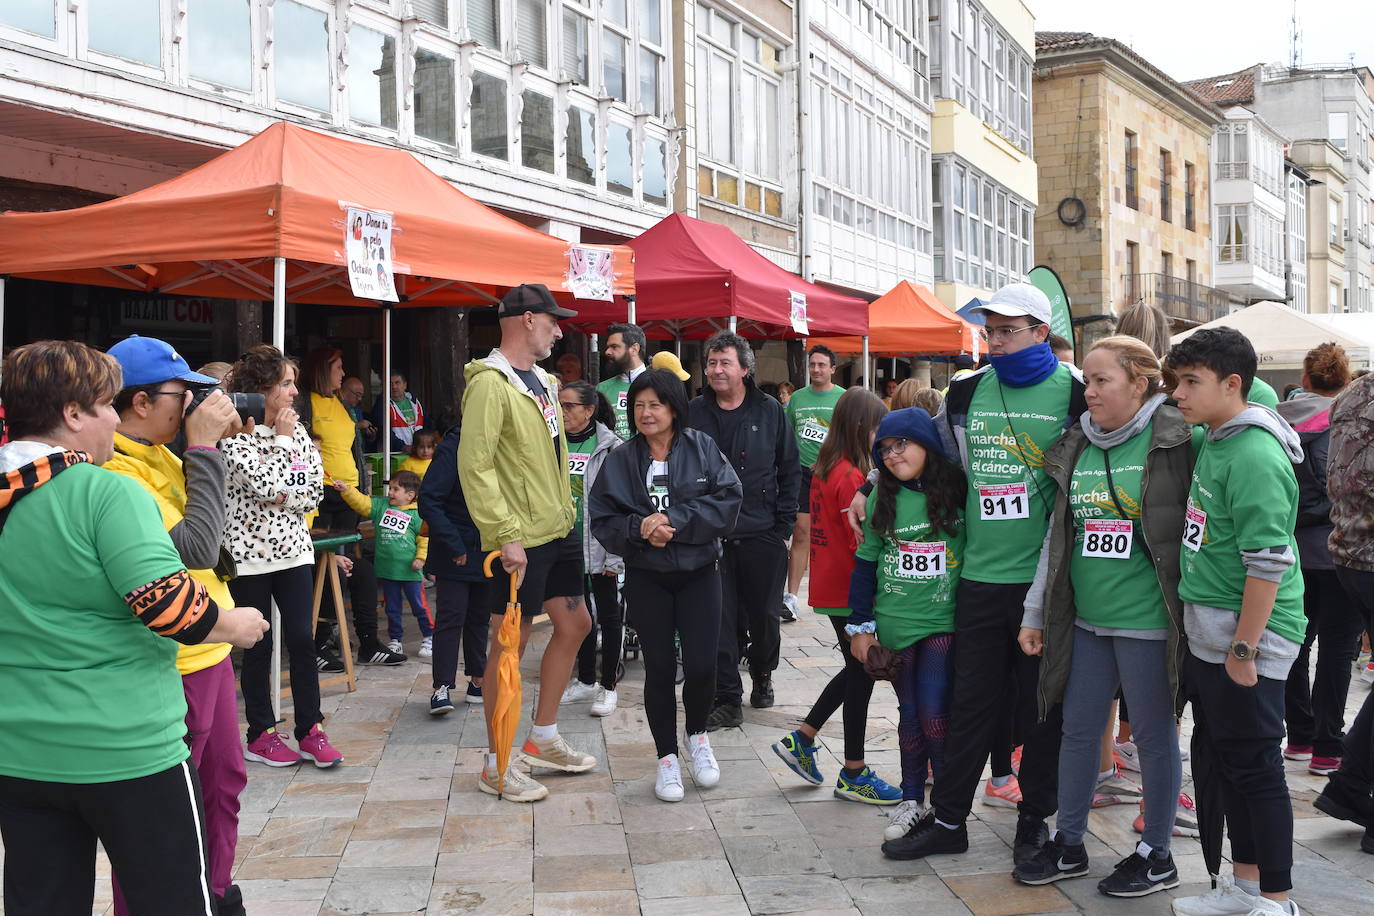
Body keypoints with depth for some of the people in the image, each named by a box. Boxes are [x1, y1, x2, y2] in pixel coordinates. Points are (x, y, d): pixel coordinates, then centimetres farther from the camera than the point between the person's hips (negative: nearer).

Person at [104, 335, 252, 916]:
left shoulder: (159, 455, 6)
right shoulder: (115, 473, -24)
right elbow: (196, 547, -26)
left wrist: (213, 442, 1)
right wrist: (204, 448, -22)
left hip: (207, 651, 10)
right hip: (173, 669, -10)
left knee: (224, 779, 24)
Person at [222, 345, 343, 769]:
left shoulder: (296, 429, 8)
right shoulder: (233, 435, -10)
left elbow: (315, 487, 4)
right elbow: (264, 485, -20)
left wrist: (281, 496, -12)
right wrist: (281, 440, -11)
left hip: (293, 548, 5)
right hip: (249, 551, -5)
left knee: (301, 639, 3)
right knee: (258, 645, 5)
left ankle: (311, 730, 11)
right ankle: (261, 734, 17)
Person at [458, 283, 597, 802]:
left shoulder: (541, 379, 13)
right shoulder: (491, 383, -16)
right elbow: (474, 466, -22)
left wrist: (566, 509, 17)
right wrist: (506, 535, -25)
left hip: (559, 528, 10)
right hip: (521, 539, -10)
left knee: (574, 626, 16)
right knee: (510, 644, -1)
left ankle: (543, 740, 30)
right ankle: (496, 765, 11)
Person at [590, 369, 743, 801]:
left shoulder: (702, 449, -3)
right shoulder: (621, 460, 1)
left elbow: (727, 500, -13)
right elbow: (603, 519, -1)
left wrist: (674, 520, -20)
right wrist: (638, 529, -21)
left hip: (698, 572, -1)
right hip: (647, 578, 1)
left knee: (701, 664, -5)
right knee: (660, 668, 5)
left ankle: (697, 735, 25)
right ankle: (667, 758, 20)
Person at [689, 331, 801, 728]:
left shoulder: (770, 411, 2)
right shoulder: (693, 413, 3)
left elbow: (790, 470, 5)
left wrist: (784, 525, 0)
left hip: (762, 535, 0)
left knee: (764, 616, 10)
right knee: (720, 620, 0)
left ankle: (762, 674, 37)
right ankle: (727, 700, 8)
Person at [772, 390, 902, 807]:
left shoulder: (826, 468, 8)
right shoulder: (851, 476, -19)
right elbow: (862, 543, -20)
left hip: (829, 585, 9)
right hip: (847, 592, -9)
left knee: (857, 669, 20)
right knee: (862, 674, 2)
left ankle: (800, 740, 24)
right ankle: (853, 775, 13)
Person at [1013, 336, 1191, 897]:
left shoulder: (1174, 442, -8)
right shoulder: (1077, 448, 9)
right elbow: (1058, 534, 14)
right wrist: (1036, 612, 13)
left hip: (1148, 620, -6)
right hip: (1086, 620, 6)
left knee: (1153, 736, 7)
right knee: (1078, 731, 13)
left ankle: (1157, 856, 23)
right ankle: (1067, 845, 27)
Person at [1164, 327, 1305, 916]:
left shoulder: (1255, 457, -20)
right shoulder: (1211, 440, 9)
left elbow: (1268, 562, -23)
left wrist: (1244, 648, -22)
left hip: (1249, 635, -10)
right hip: (1207, 634, 10)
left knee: (1254, 766, 0)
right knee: (1221, 758, 17)